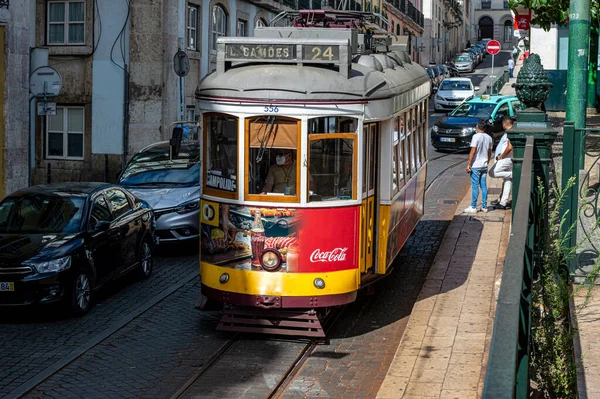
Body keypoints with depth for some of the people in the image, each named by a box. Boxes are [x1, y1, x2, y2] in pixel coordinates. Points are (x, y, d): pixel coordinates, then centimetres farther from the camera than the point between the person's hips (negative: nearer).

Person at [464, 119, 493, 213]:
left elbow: (473, 152, -16)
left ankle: (473, 207, 0)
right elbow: (490, 153, 13)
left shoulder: (476, 136, -13)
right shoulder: (489, 138, 7)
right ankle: (484, 206, 13)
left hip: (476, 166, -6)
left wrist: (469, 164, -12)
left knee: (475, 186, -3)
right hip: (484, 165, 6)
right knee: (483, 186, 10)